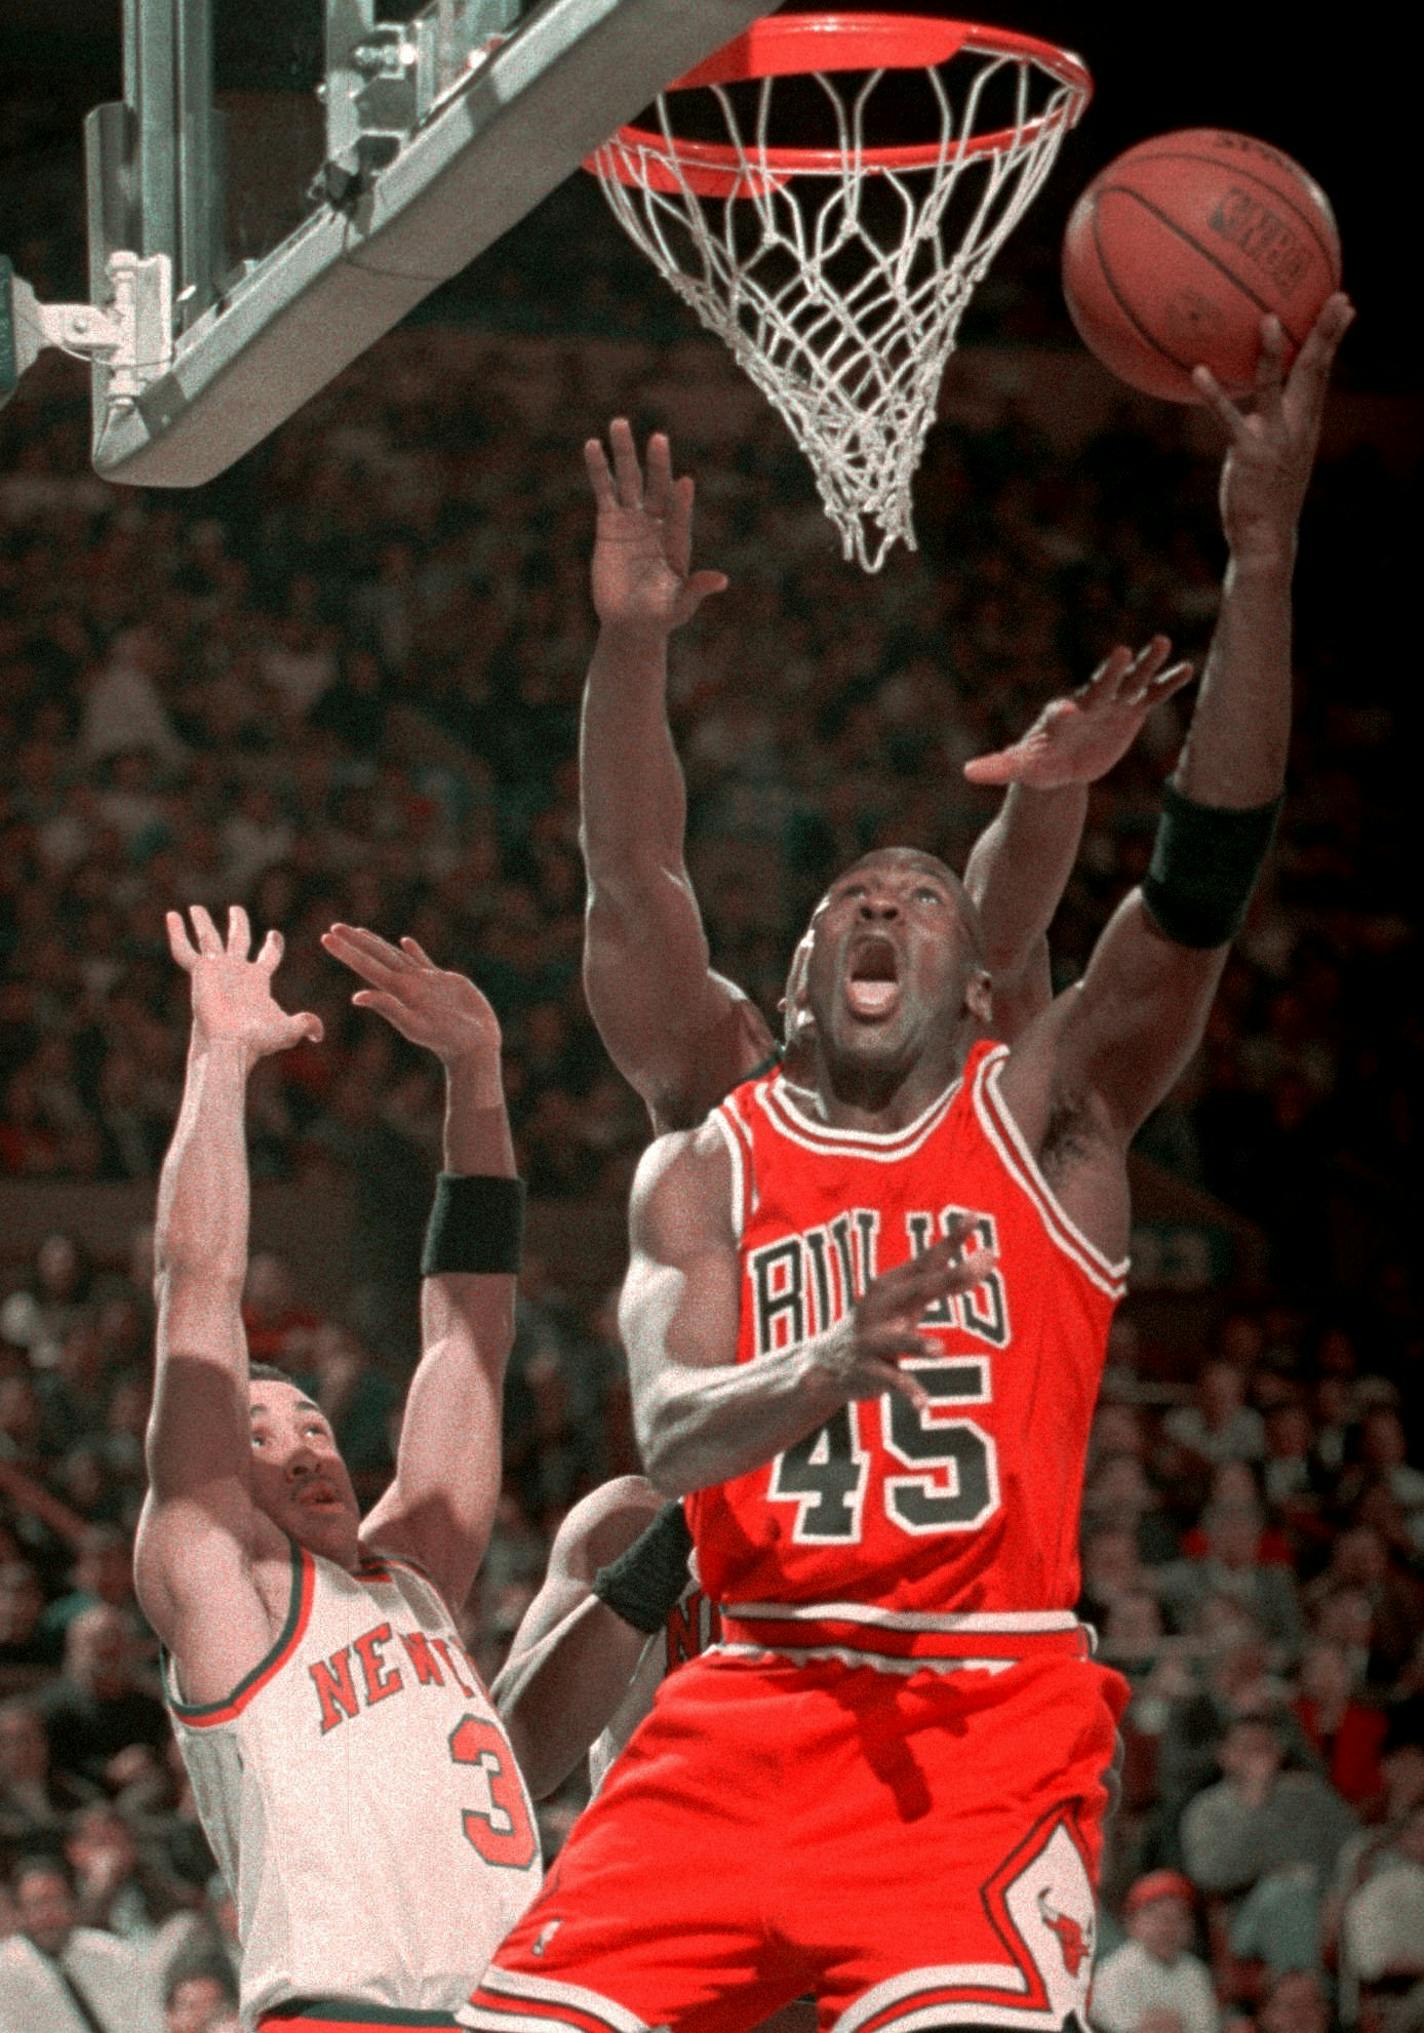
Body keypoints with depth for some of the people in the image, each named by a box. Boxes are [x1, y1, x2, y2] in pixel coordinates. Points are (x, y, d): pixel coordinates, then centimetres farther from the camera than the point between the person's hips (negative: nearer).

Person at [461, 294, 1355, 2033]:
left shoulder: (1047, 1115, 9)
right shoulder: (706, 1165, 13)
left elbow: (1205, 877, -5)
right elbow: (670, 1434, -3)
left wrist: (1261, 553, -16)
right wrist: (827, 1366, -26)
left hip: (990, 1718, -2)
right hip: (746, 1715, 2)